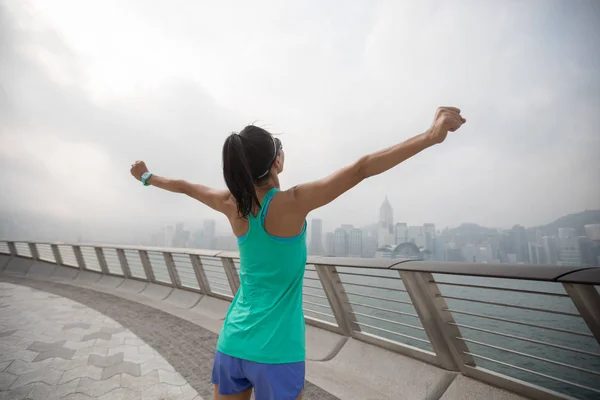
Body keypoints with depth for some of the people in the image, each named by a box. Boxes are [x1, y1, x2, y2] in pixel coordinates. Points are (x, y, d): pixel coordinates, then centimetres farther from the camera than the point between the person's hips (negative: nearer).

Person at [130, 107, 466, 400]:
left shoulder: (233, 205, -5)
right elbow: (362, 169, -23)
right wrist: (432, 136, -19)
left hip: (232, 344, 5)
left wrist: (147, 176, 30)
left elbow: (185, 186, 12)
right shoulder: (292, 203, -20)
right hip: (276, 353, -4)